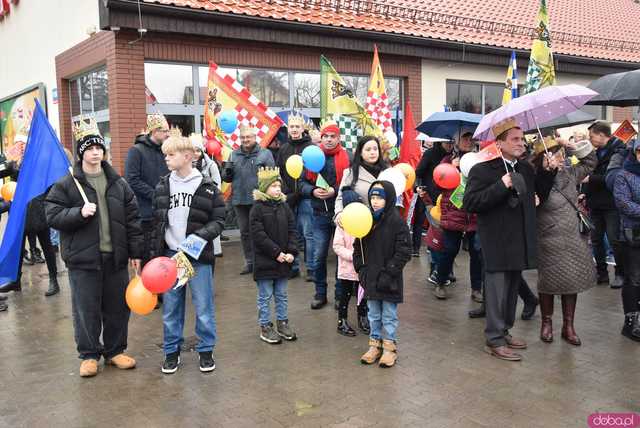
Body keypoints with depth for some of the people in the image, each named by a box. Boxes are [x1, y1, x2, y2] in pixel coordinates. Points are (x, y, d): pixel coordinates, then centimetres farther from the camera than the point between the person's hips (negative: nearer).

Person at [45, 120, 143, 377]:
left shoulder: (118, 184, 7)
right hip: (83, 259, -3)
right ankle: (89, 355, 22)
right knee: (86, 310, 5)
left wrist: (136, 252, 5)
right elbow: (52, 216, -4)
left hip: (115, 258, 3)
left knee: (118, 307, 11)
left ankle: (115, 351, 28)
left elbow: (132, 220, 8)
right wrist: (79, 213, -20)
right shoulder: (66, 185, -2)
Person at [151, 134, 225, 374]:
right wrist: (155, 253, 8)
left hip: (198, 256, -3)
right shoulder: (162, 187, 6)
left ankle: (206, 350, 21)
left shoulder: (207, 188, -5)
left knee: (203, 307, 5)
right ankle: (171, 351, 26)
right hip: (170, 255, 3)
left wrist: (200, 236, -19)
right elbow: (157, 223, 12)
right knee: (170, 307, 11)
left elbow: (218, 220, -3)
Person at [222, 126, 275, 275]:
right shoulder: (234, 155, 12)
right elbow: (227, 178, 15)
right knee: (244, 232, 12)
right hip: (239, 200, 5)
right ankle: (249, 262, 24)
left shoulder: (265, 153, -1)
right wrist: (227, 171, -5)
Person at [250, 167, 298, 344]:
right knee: (265, 296, 6)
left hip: (284, 259, 5)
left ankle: (282, 323, 27)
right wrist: (276, 252, -17)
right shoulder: (257, 208, -10)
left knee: (281, 294, 15)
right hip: (265, 260, -5)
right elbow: (259, 235, -15)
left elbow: (292, 230, 5)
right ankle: (265, 327, 16)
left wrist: (291, 252, -8)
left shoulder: (284, 206, 6)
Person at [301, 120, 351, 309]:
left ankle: (341, 293, 22)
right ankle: (320, 293, 21)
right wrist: (313, 191, -11)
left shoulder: (347, 157, -4)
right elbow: (304, 183, 8)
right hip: (320, 215, 2)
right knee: (319, 256, 6)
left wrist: (335, 191, -18)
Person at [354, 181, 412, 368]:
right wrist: (360, 268, 2)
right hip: (370, 277, 5)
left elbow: (404, 251, -13)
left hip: (389, 280, -5)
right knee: (374, 315, 17)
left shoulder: (396, 221, -12)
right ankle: (375, 344, 30)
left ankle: (390, 347, 22)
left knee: (389, 315, 8)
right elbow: (358, 247, 12)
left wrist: (389, 272, -16)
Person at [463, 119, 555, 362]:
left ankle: (504, 331, 31)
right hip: (497, 243, -7)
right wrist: (501, 186, -23)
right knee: (497, 291, -1)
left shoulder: (526, 169, 11)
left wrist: (548, 171, 3)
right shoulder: (483, 170, -9)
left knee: (512, 290, 17)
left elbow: (542, 195, 16)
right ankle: (495, 341, 11)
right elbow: (470, 203, -18)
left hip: (519, 242, 7)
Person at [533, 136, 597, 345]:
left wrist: (573, 146, 3)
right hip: (549, 244, -6)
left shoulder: (569, 174, 6)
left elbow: (591, 161, 20)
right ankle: (547, 322, 29)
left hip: (573, 240, 7)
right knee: (549, 284, 8)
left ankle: (568, 326, 25)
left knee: (572, 282, 11)